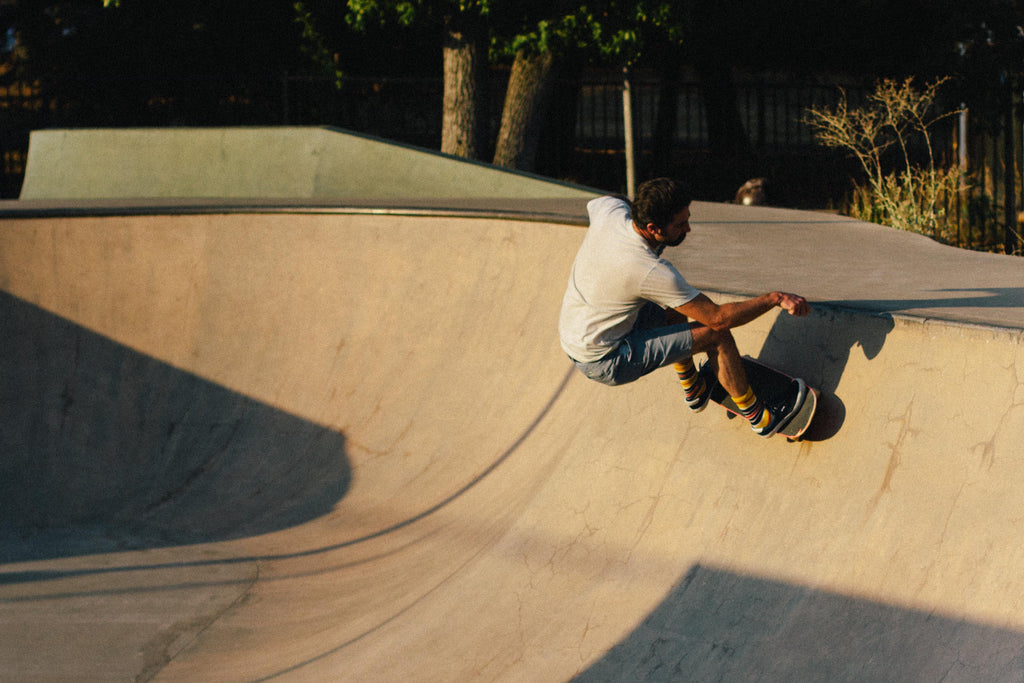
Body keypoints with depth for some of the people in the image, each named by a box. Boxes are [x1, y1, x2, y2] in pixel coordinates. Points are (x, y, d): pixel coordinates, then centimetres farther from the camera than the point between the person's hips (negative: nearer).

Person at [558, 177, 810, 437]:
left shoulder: (609, 209, -12)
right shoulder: (654, 273, -32)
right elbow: (718, 318, -23)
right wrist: (775, 299, -18)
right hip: (605, 363, -8)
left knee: (675, 309, 27)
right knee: (717, 335, -6)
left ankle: (694, 390, 46)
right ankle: (760, 418, 13)